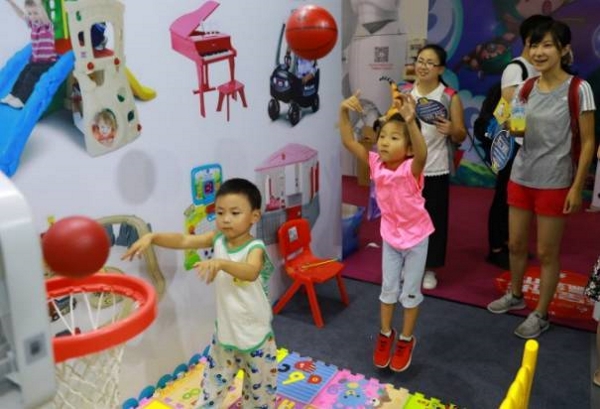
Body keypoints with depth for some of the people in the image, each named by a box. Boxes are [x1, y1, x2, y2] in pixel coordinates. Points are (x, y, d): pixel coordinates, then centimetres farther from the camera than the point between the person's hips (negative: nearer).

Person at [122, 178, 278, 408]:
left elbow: (251, 272, -46)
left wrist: (221, 263, -63)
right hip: (224, 333, 5)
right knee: (213, 384, 20)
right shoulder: (218, 239, -7)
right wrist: (151, 237, -30)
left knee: (260, 389, 17)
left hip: (255, 336, -4)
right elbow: (183, 240, -15)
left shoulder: (255, 248, -24)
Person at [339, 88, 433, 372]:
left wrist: (411, 122, -64)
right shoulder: (376, 164, -15)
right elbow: (348, 142, -20)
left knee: (410, 291, 11)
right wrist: (344, 112, -34)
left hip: (416, 236, -4)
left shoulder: (411, 168, -27)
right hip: (390, 235, 4)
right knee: (388, 288, 17)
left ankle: (406, 339, 30)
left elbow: (422, 154, -51)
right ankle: (385, 334, 36)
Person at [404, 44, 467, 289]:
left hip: (435, 170, -2)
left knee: (434, 219, 6)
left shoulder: (450, 97, -4)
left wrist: (451, 129, -23)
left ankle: (429, 268, 23)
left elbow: (461, 136, -2)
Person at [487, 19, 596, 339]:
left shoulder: (578, 89, -10)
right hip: (521, 177, 5)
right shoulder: (526, 88, 5)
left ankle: (541, 314, 21)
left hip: (554, 183, -5)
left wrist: (577, 187, -12)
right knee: (516, 244, 16)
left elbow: (587, 142, -9)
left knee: (547, 252, 5)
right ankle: (515, 295, 38)